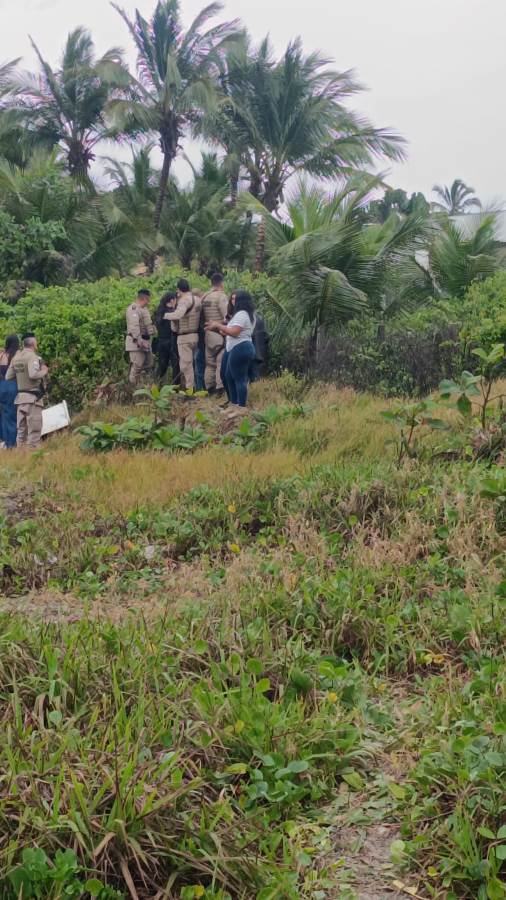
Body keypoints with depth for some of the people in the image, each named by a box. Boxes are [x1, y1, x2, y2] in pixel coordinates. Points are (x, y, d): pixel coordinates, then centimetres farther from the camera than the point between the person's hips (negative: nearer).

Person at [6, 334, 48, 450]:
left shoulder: (16, 357, 10)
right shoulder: (32, 356, -12)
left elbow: (8, 377, 10)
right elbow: (33, 374, -24)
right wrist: (44, 371, -7)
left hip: (20, 396, 8)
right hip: (32, 397, -7)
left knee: (22, 429, 13)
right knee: (34, 428, -5)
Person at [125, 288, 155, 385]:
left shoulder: (144, 309, 19)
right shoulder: (134, 309, -14)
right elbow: (134, 325, -26)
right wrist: (138, 339, -34)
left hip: (145, 341, 10)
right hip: (136, 342, -10)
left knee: (148, 365, 13)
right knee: (137, 366, -12)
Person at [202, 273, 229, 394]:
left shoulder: (204, 297, 10)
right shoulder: (221, 296, -12)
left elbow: (201, 316, 12)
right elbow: (227, 315, -18)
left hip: (207, 333, 7)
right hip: (219, 333, -7)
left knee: (209, 362, 14)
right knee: (221, 361, -4)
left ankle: (209, 387, 17)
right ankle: (220, 387, -8)